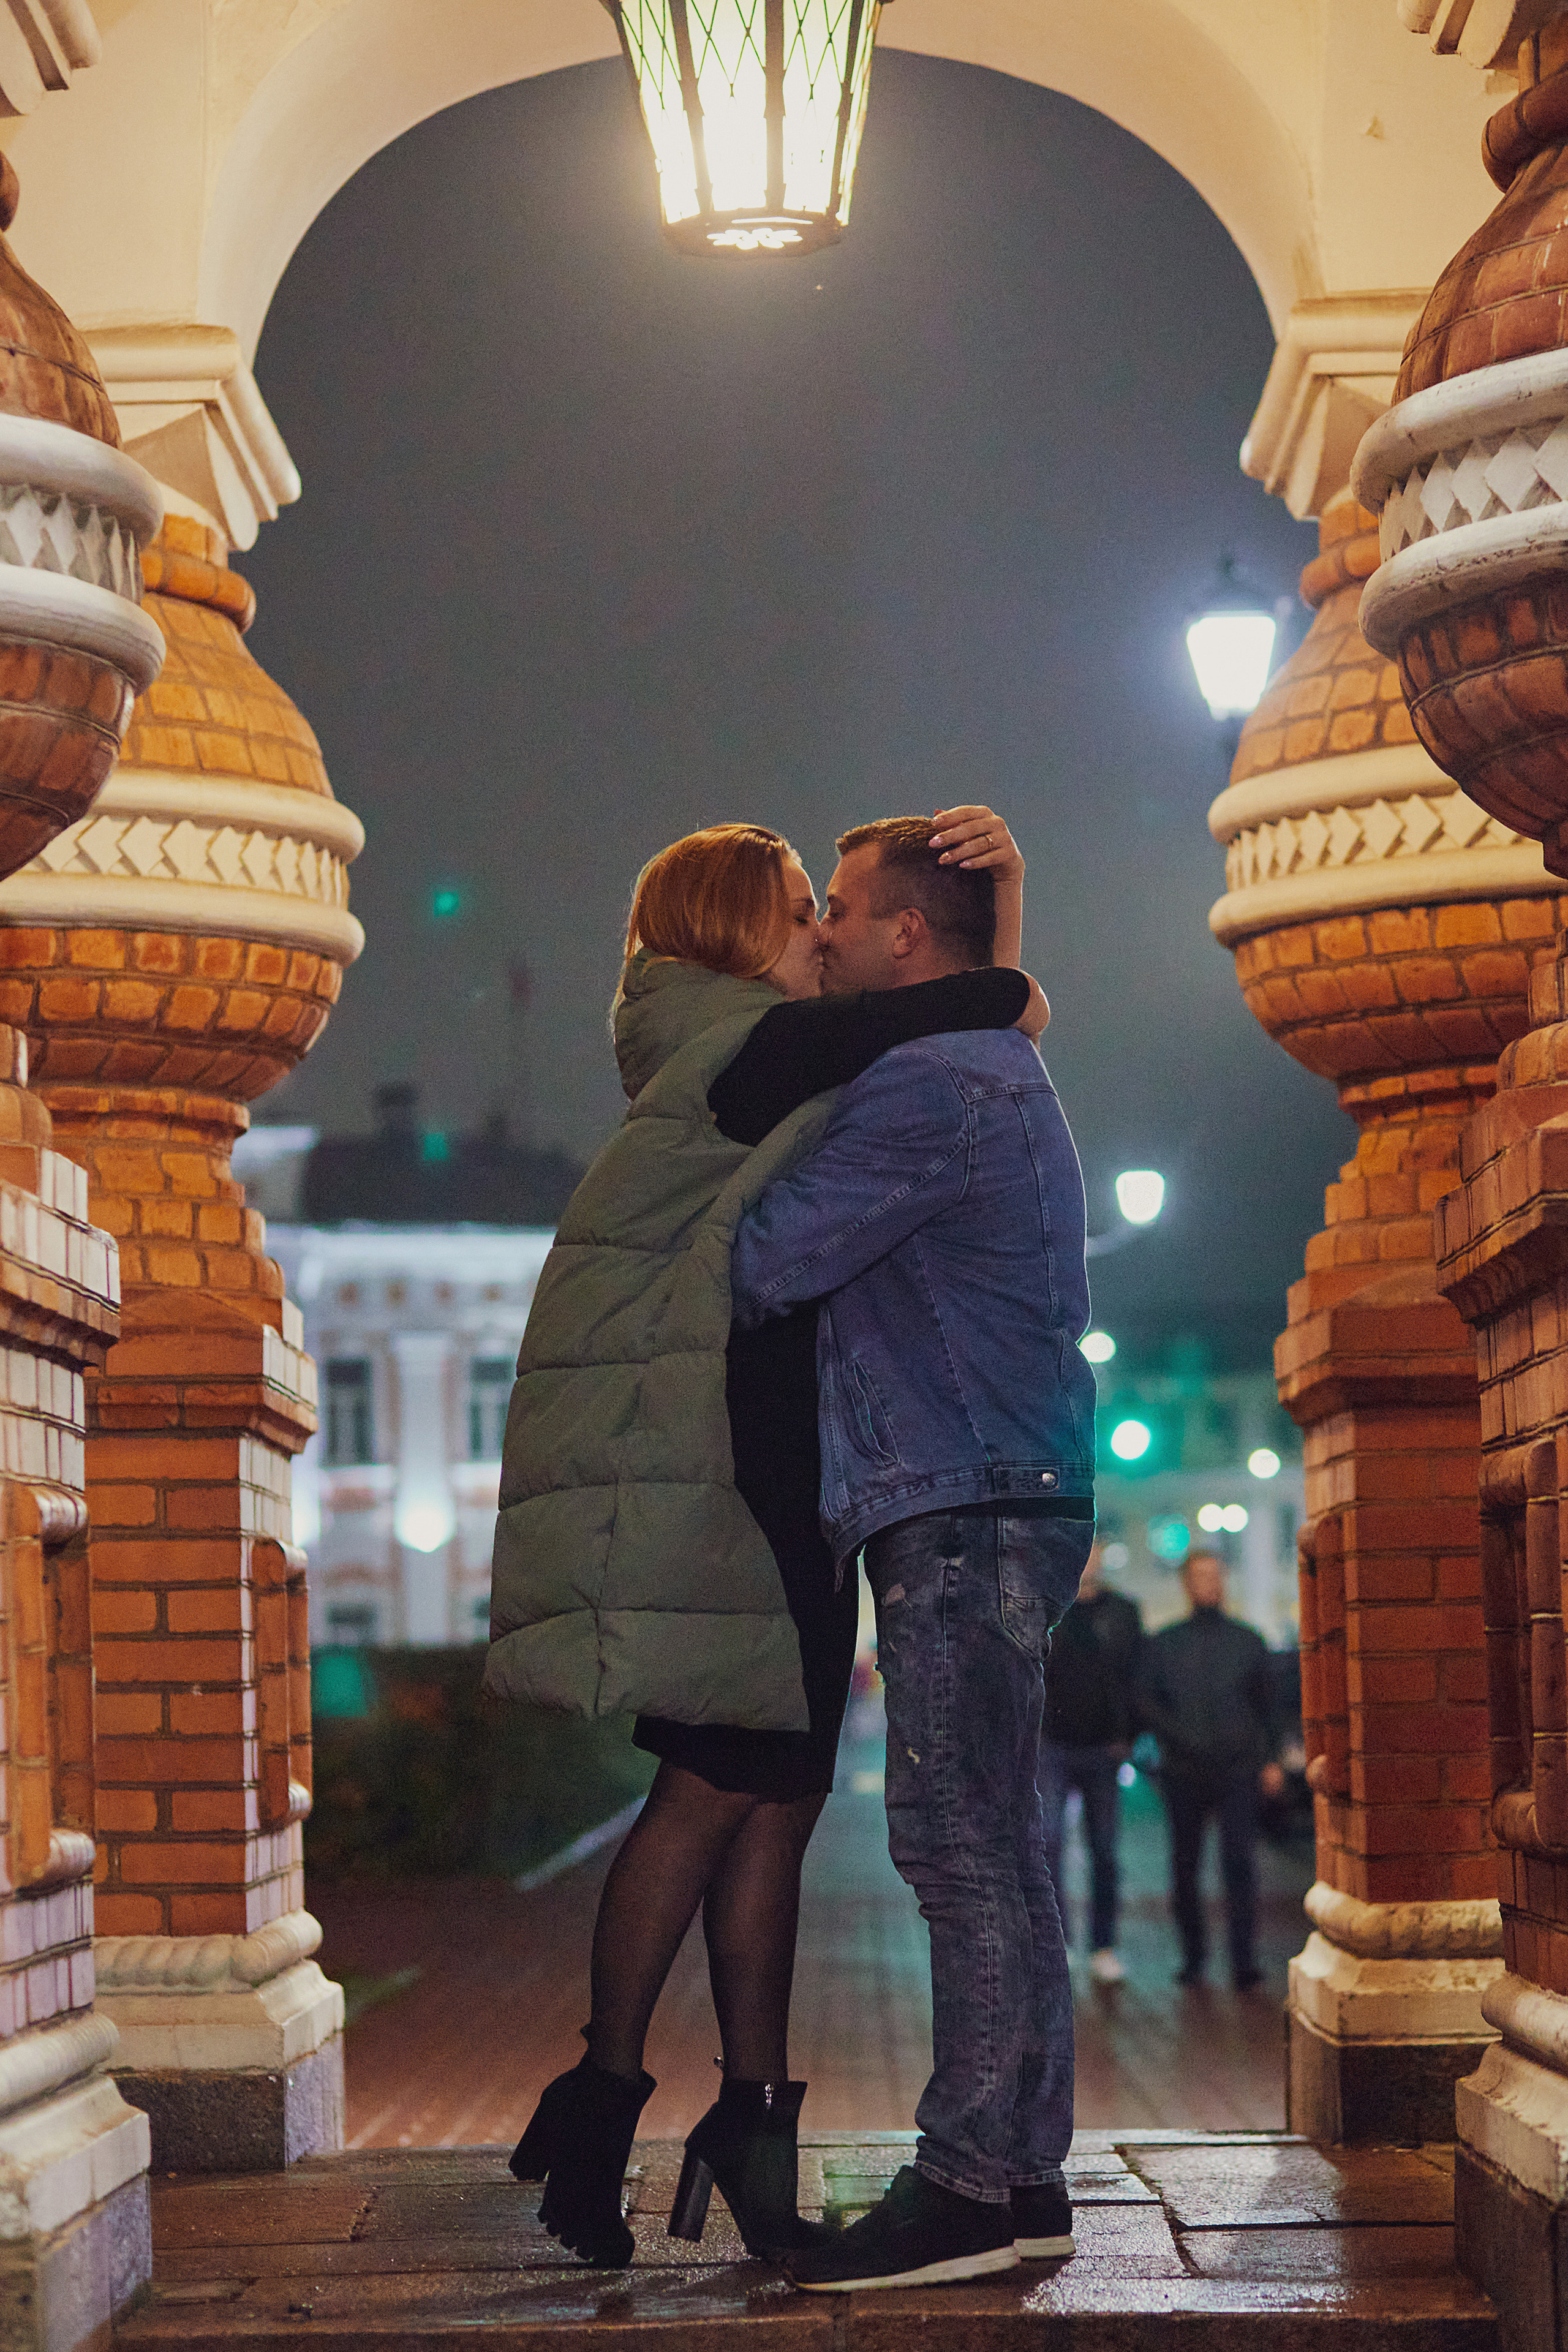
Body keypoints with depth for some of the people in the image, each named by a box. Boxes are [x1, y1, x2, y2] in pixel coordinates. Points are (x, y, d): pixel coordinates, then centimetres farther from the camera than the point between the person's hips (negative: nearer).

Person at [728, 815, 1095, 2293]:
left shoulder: (928, 1086, -12)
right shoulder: (998, 1076, 23)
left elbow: (765, 1265, -14)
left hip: (965, 1514, -11)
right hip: (995, 1506, 11)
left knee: (961, 1845, -11)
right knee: (988, 1851, 10)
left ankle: (974, 2186, -11)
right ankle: (1020, 2176, 12)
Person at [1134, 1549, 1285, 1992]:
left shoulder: (1248, 1641, 13)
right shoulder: (1162, 1645, 11)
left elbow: (1266, 1704, 17)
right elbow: (1145, 1703, 6)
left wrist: (1270, 1759, 8)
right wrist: (1181, 1735, -10)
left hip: (1238, 1771, -1)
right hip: (1183, 1772, 1)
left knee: (1239, 1863, -12)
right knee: (1185, 1867, 5)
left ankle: (1244, 1962, -15)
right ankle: (1193, 1956, 18)